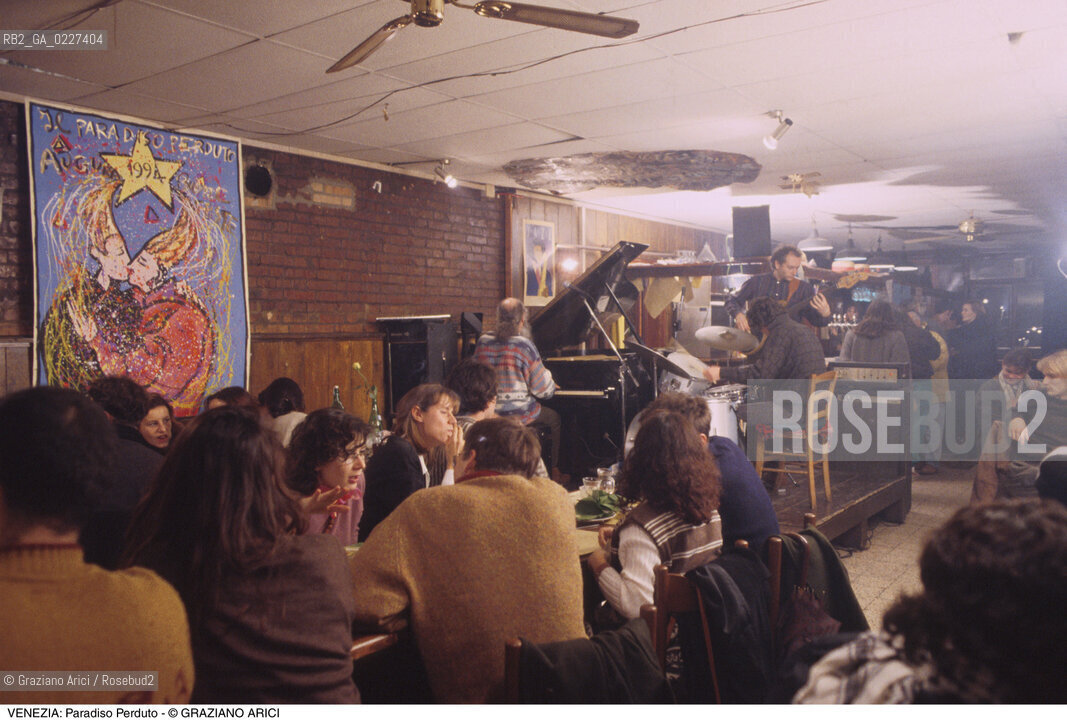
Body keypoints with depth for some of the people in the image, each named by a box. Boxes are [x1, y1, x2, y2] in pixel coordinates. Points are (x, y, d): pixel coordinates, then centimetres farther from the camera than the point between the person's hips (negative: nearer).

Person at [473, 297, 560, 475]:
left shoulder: (482, 342, -3)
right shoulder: (524, 345, -17)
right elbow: (543, 389, -12)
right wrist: (552, 386, 13)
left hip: (488, 412, 6)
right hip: (517, 414, -6)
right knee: (555, 419, 21)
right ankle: (553, 470, 26)